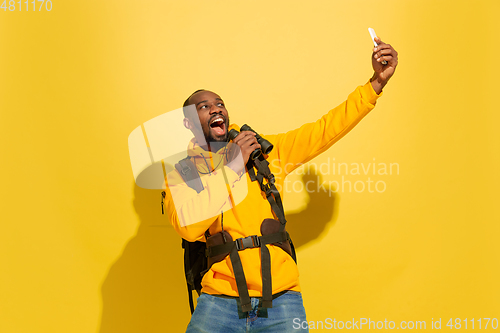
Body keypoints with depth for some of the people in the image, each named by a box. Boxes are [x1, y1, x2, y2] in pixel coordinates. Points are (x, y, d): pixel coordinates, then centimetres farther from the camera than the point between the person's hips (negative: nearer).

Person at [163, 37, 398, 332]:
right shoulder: (181, 169, 6)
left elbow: (325, 130, 9)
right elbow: (189, 226, -11)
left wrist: (377, 82, 2)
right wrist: (232, 165, -9)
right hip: (220, 301, -1)